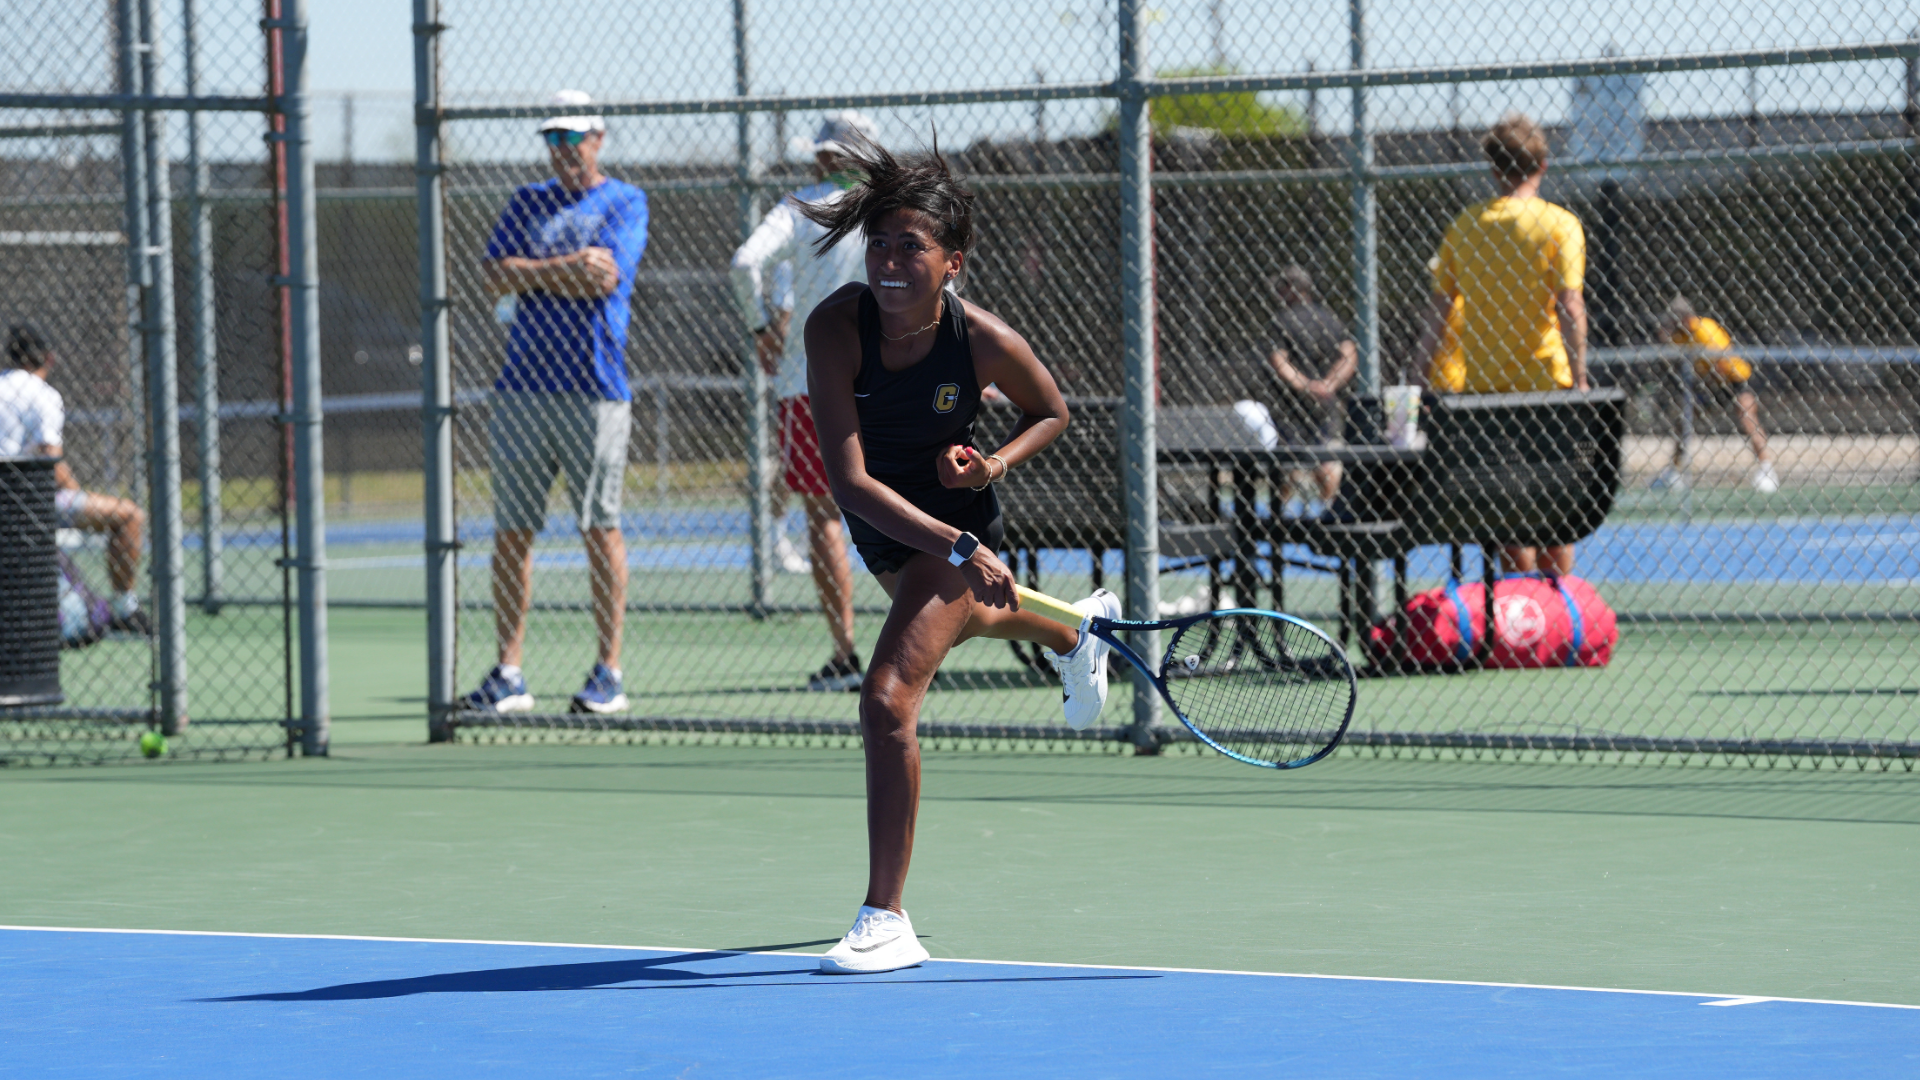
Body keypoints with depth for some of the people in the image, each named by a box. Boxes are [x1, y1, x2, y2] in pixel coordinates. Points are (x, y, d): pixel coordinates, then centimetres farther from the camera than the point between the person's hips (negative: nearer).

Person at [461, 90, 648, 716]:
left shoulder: (624, 203, 4)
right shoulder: (527, 203, 17)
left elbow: (604, 278, -11)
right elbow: (496, 278, 4)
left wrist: (532, 274, -3)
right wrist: (570, 268, -7)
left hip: (593, 387, -4)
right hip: (523, 383, 4)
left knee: (600, 529, -2)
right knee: (511, 532, 2)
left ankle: (609, 672, 3)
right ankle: (508, 675, 6)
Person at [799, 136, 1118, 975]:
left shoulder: (986, 342, -29)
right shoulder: (836, 327, -31)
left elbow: (1050, 412, -4)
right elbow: (850, 481, -36)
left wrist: (995, 465, -24)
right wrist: (959, 550, -45)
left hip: (957, 523, -4)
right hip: (884, 528, 4)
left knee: (888, 699, -20)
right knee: (972, 615, 35)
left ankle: (886, 921, -13)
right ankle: (1075, 632, 72)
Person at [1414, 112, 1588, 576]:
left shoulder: (1465, 224, 5)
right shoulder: (1558, 224, -5)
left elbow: (1439, 306, 7)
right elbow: (1569, 307, -13)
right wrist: (1580, 378, -12)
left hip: (1481, 387, 3)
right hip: (1546, 383, -3)